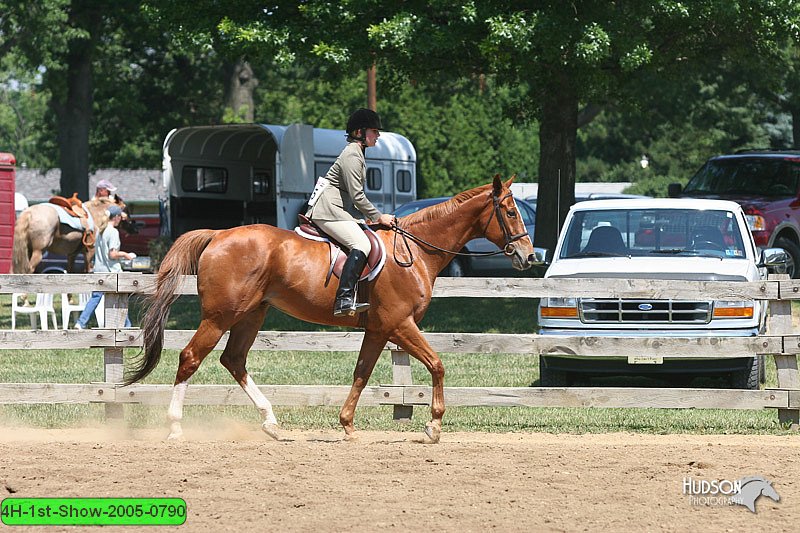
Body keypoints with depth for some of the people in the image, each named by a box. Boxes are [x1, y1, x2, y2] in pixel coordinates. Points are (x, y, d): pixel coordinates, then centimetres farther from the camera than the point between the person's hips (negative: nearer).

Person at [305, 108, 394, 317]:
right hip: (327, 210, -11)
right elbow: (357, 196, -16)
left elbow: (355, 196, 26)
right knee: (361, 244, -26)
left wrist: (372, 217, 19)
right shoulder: (352, 155, -12)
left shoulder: (357, 153, 21)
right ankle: (344, 300, -38)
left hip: (335, 209, 11)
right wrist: (378, 217, -9)